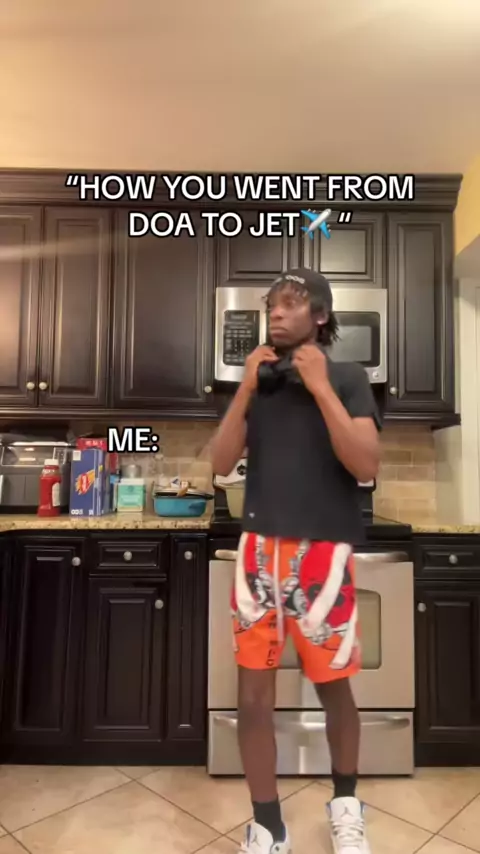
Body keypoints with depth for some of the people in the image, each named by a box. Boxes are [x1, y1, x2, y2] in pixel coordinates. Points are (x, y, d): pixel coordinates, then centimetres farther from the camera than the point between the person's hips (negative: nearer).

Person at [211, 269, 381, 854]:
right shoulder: (258, 380, 8)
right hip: (259, 548, 3)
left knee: (333, 686, 12)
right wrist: (246, 388, -8)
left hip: (323, 549, -3)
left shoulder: (347, 377, -2)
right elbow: (221, 464, 1)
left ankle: (344, 803, 41)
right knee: (253, 693, 7)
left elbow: (366, 467, -14)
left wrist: (320, 386, -16)